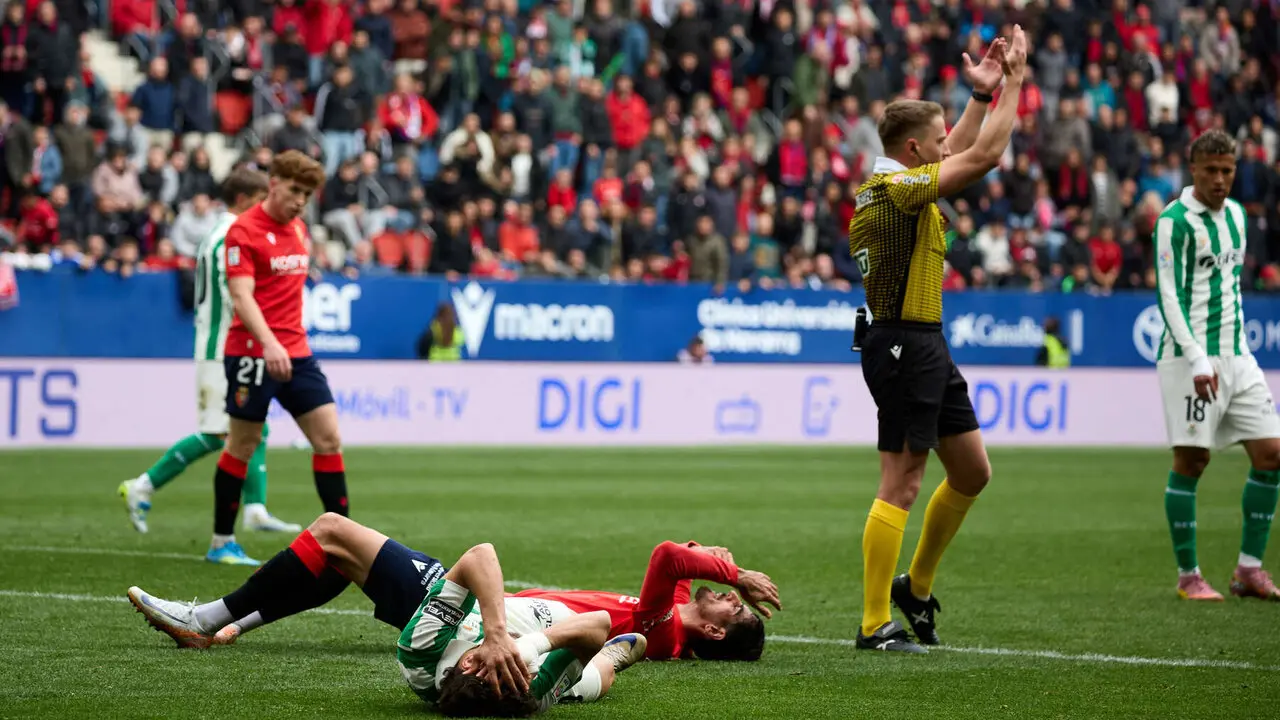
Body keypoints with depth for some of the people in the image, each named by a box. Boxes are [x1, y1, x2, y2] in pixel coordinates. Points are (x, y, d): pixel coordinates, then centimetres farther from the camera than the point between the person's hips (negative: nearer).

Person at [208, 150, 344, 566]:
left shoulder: (298, 230, 12)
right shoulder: (244, 231, -11)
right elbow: (241, 296, -21)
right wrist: (269, 344, -34)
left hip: (295, 351, 7)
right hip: (252, 351, -7)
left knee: (328, 438, 0)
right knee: (243, 445, 1)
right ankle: (222, 543, 12)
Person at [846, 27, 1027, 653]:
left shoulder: (887, 184, 13)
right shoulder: (898, 188, -16)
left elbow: (961, 152, 30)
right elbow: (984, 156, -18)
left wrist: (982, 94, 24)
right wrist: (1013, 82, -9)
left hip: (926, 346, 11)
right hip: (903, 346, -11)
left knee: (972, 471, 16)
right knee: (901, 484, -8)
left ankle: (916, 585, 28)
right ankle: (874, 625, -6)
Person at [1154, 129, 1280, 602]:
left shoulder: (1235, 214, 14)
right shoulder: (1175, 221, -9)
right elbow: (1169, 296, -14)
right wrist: (1197, 360, -22)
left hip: (1236, 356, 7)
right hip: (1190, 358, -7)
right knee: (1190, 461, -5)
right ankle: (1188, 576, 4)